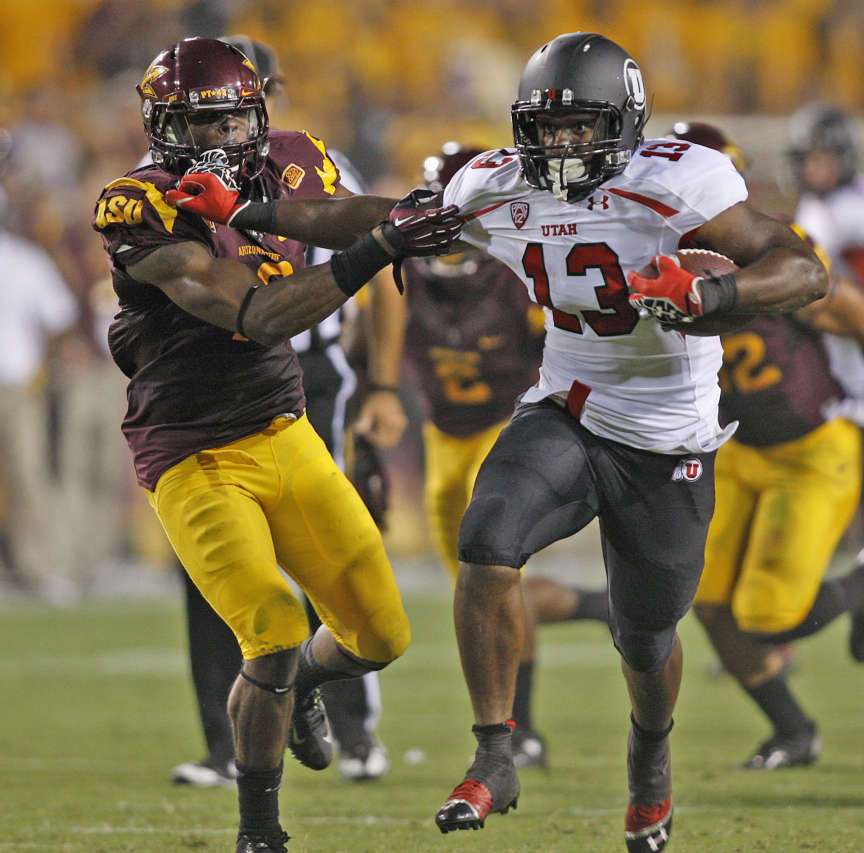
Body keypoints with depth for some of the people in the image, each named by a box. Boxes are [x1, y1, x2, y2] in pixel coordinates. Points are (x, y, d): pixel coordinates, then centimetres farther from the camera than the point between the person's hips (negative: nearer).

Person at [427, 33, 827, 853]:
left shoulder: (670, 185, -23)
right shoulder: (496, 191, -5)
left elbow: (805, 271, -27)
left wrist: (703, 294, -44)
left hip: (665, 446, -3)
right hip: (565, 414, 3)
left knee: (646, 638, 13)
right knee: (486, 546, -25)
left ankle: (651, 755, 48)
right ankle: (493, 762, -16)